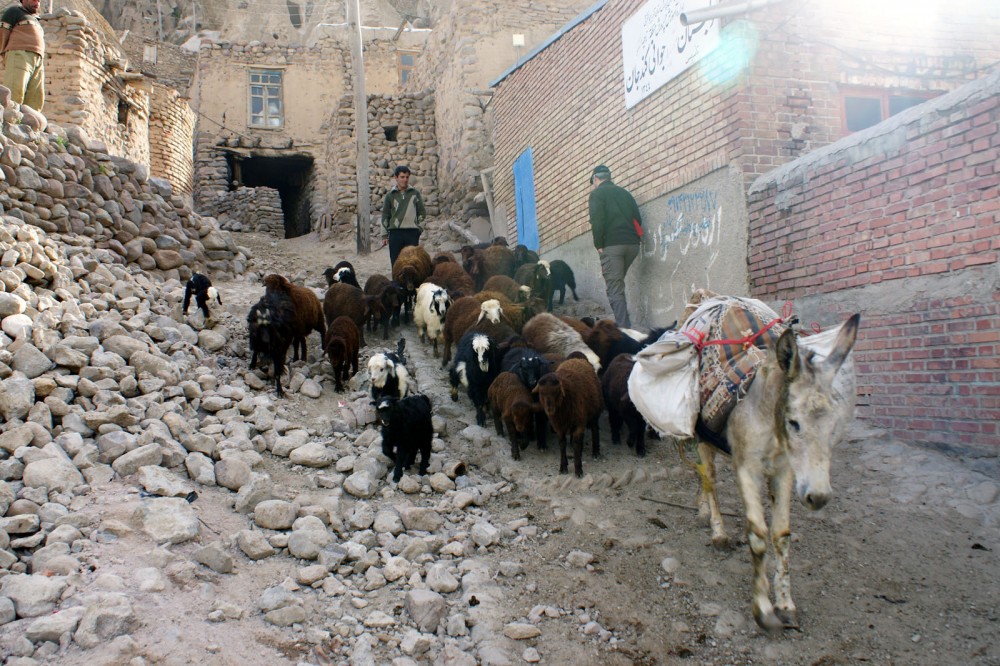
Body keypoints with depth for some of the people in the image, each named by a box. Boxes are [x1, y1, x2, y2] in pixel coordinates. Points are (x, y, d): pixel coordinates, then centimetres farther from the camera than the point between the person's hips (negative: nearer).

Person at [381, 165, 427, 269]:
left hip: (412, 233, 0)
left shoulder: (415, 193, 6)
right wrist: (385, 234, 5)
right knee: (396, 263, 2)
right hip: (395, 233, 0)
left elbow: (422, 213, 8)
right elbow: (385, 215, 9)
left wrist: (419, 229, 1)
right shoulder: (390, 195, 6)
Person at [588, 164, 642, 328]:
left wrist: (599, 245, -5)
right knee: (618, 284, 19)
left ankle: (624, 328, -15)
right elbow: (638, 218, 17)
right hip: (632, 244, 6)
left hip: (611, 245, -6)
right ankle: (623, 323, 15)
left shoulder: (597, 193, 2)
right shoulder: (625, 193, 21)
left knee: (614, 289, -6)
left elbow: (597, 221, -10)